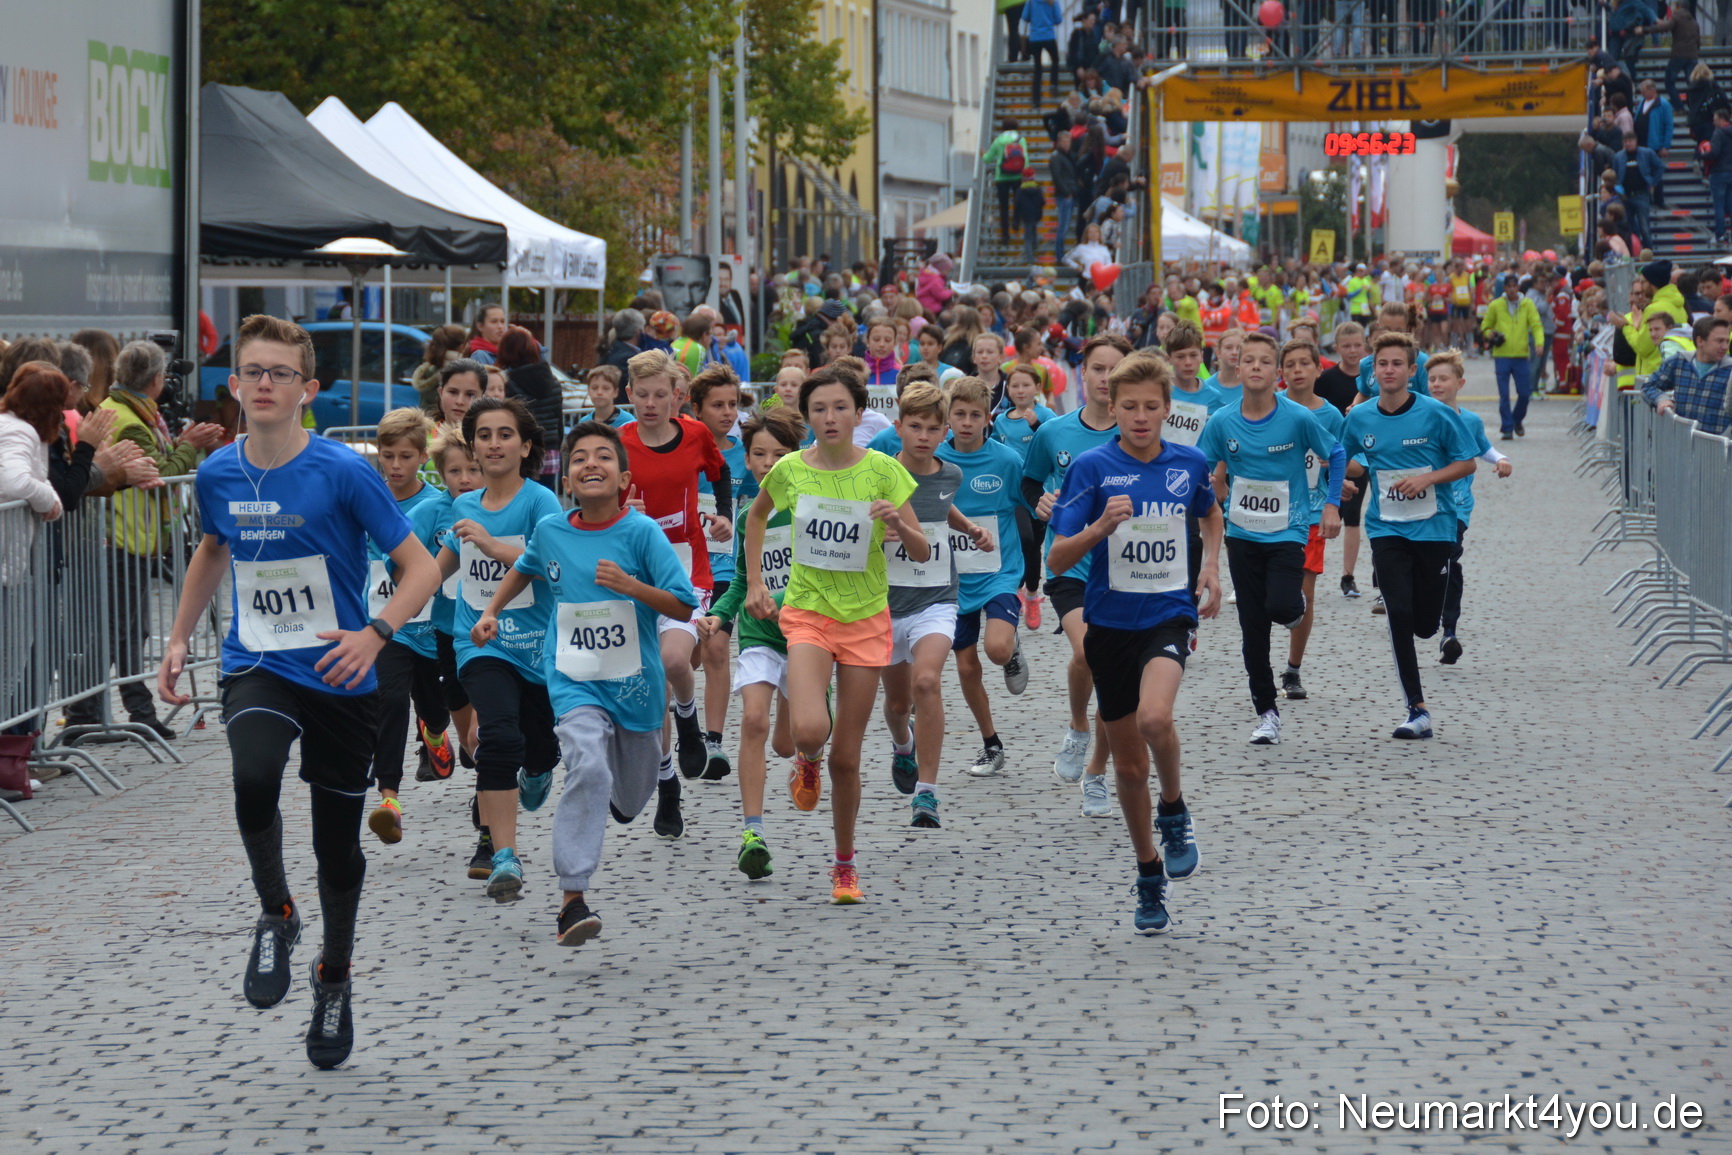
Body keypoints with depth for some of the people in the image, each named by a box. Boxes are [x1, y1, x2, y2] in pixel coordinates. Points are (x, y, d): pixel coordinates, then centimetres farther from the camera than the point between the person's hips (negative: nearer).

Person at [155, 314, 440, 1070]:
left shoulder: (343, 472, -14)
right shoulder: (217, 475, -1)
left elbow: (420, 568, -12)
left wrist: (375, 633, -29)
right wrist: (179, 640, 15)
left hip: (340, 676, -2)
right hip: (257, 668, 2)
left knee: (337, 840, 8)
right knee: (254, 777, -30)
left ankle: (334, 978, 34)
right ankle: (276, 917, -5)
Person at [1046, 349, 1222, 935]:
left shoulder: (1189, 463, 0)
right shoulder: (1092, 467, -8)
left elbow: (1211, 515, 25)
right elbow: (1057, 560, -11)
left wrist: (1211, 568, 9)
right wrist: (1101, 526, -28)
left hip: (1170, 616, 0)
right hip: (1110, 623, 0)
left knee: (1154, 717, -30)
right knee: (1128, 764, 8)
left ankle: (1174, 809, -1)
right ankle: (1149, 876, 27)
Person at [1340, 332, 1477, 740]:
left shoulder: (1435, 414, -8)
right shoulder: (1359, 419, 0)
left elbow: (1467, 463, -2)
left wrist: (1428, 478, -16)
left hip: (1434, 527, -1)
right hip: (1387, 530, 1)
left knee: (1425, 625, 1)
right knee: (1399, 614, -14)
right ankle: (1418, 711, -11)